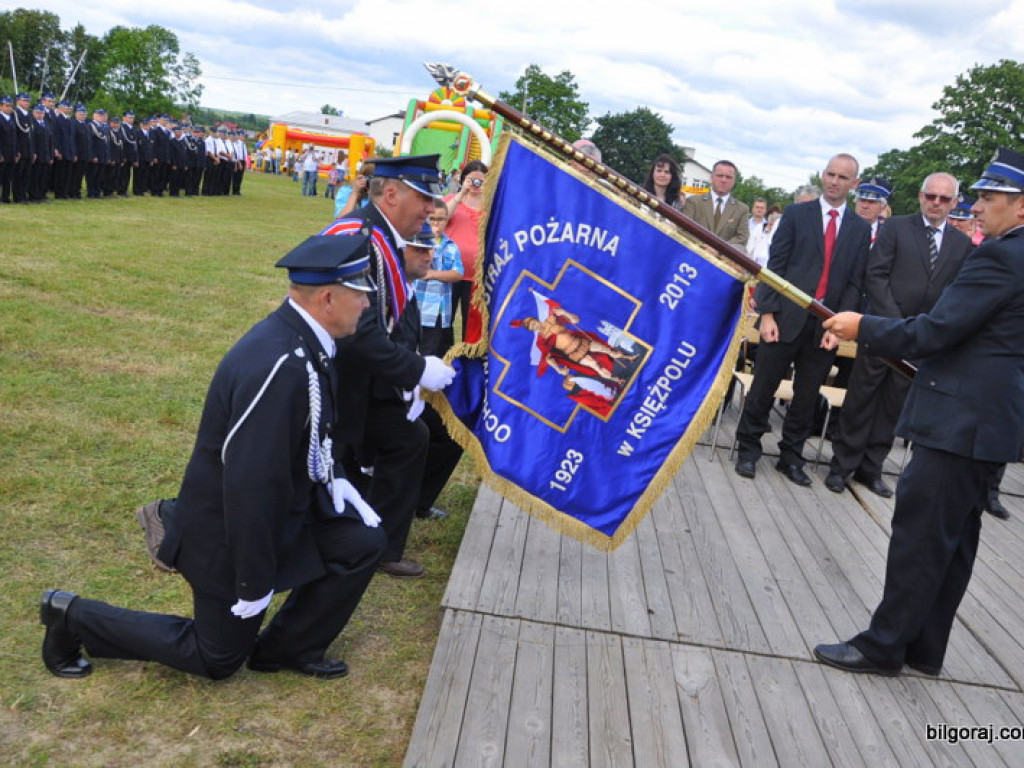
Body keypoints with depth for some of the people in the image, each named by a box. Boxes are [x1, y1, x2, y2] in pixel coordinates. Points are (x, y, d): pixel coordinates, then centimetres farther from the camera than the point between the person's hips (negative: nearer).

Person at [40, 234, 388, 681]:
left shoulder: (299, 338, -6)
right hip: (231, 528, -8)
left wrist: (337, 483, 3)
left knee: (364, 543, 1)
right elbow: (251, 483, -32)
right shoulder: (277, 366, -35)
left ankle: (288, 648, 16)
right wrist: (255, 585, -23)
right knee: (217, 659, 11)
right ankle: (74, 617, 21)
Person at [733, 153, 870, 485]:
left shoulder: (861, 228, 10)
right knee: (763, 389, 2)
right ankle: (748, 449, 16)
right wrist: (767, 313, -8)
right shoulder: (796, 214, 4)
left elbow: (854, 282, 6)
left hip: (826, 325, 2)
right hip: (786, 317, -2)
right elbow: (776, 265, 0)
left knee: (807, 396, 9)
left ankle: (791, 456, 21)